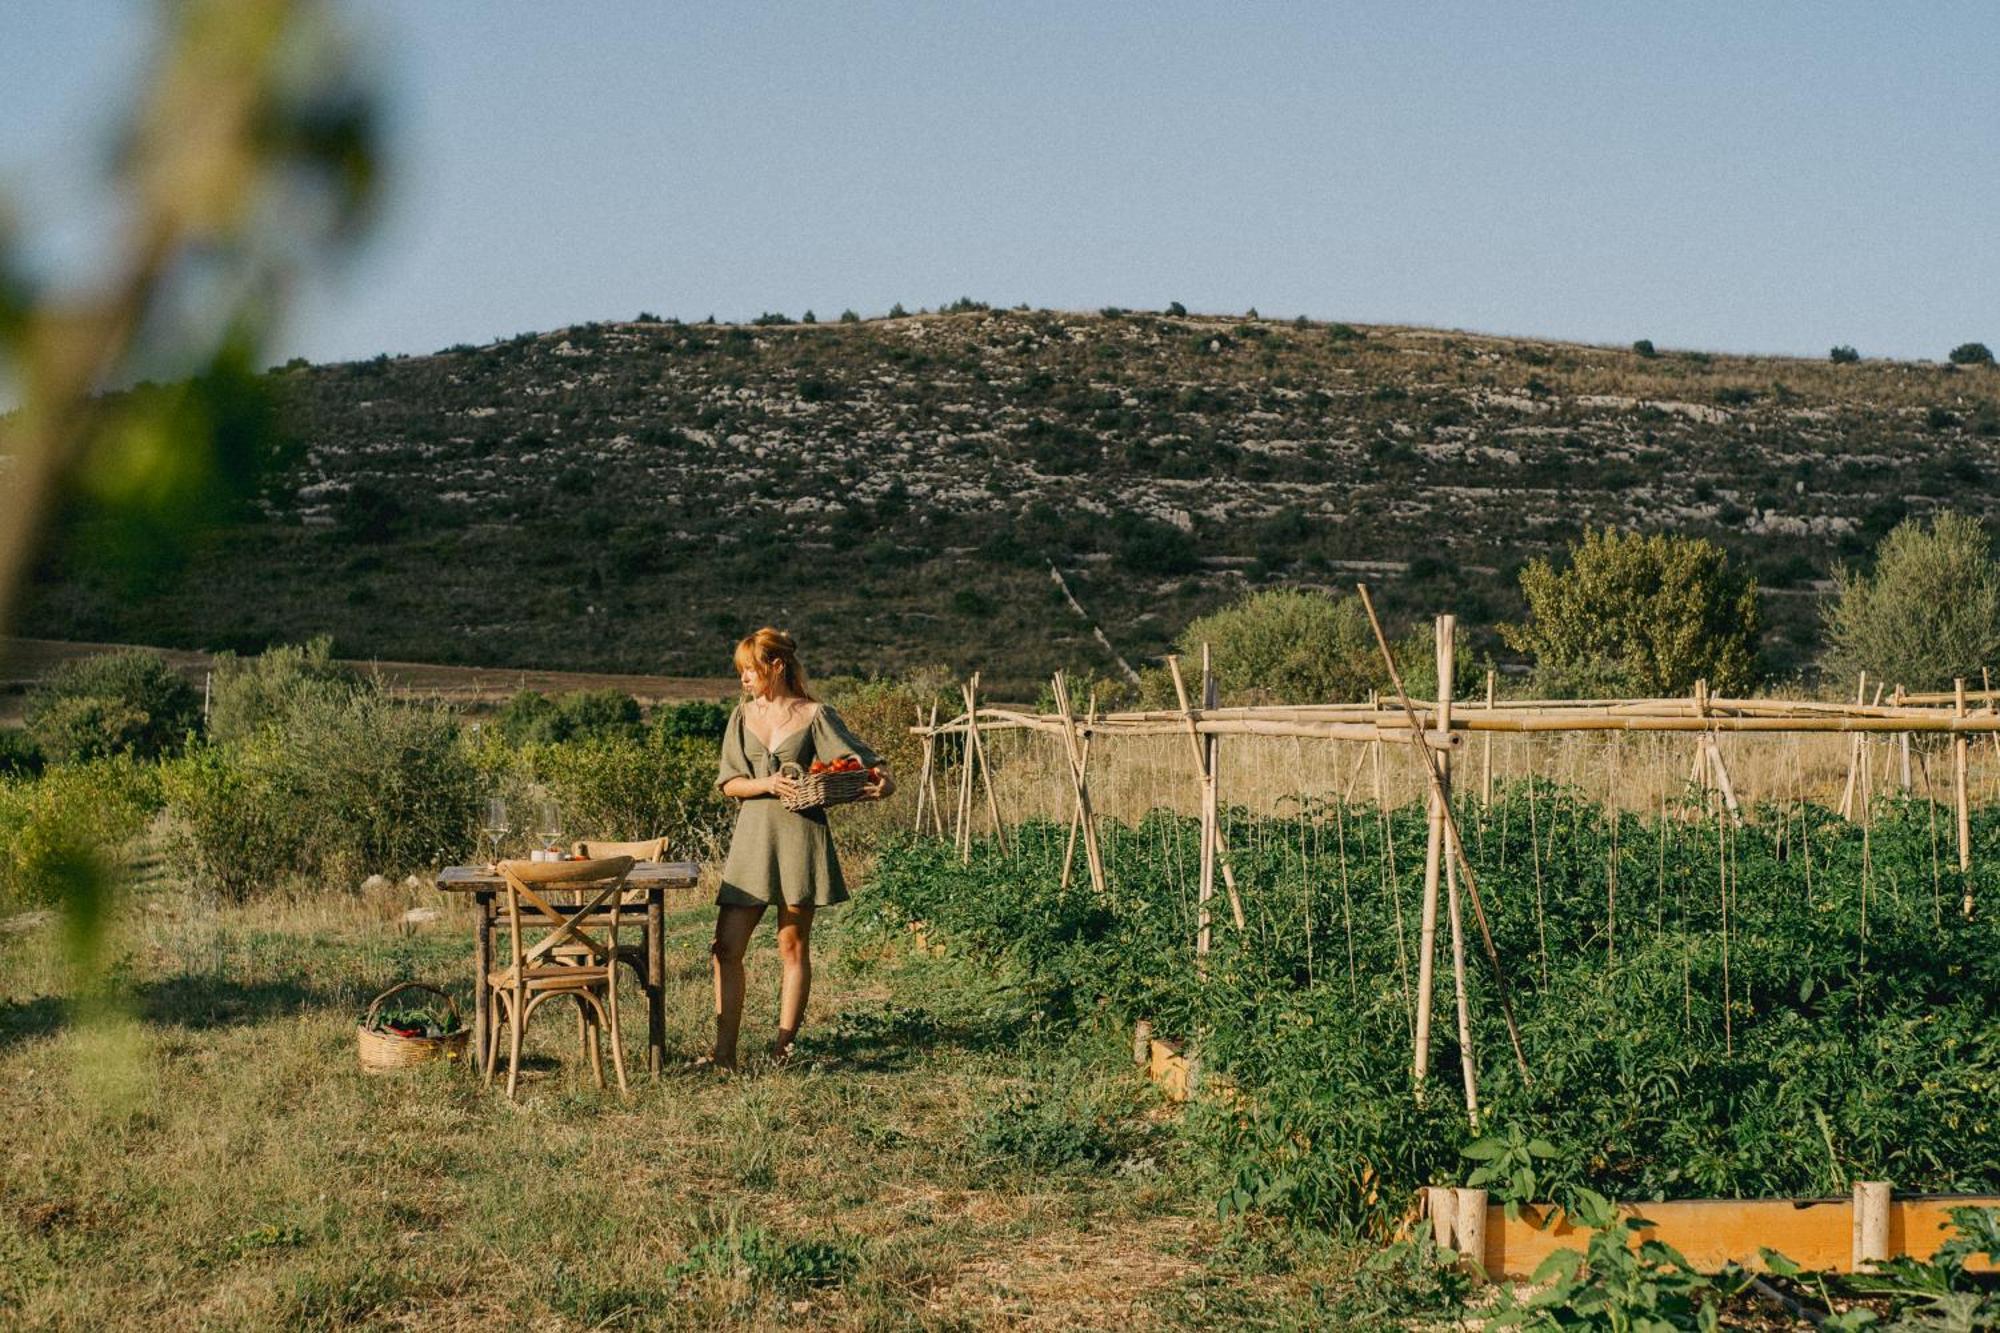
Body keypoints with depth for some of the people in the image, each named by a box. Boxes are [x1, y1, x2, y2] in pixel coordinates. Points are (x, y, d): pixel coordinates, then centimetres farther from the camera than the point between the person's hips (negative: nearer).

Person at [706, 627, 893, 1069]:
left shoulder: (814, 715, 1)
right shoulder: (744, 716, 10)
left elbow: (864, 761, -2)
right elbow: (728, 782, 6)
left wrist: (882, 781, -23)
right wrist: (768, 784, -12)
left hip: (800, 834, -3)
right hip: (752, 835, 3)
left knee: (793, 945, 3)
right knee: (727, 946, -3)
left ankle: (784, 1045, 12)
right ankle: (724, 1051, 2)